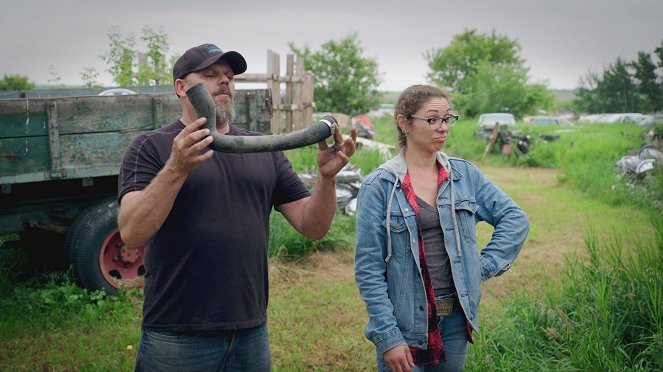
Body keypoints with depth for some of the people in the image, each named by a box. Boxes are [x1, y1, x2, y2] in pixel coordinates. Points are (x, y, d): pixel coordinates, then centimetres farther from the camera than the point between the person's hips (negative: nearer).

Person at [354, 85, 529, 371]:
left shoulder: (464, 174, 2)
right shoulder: (379, 186, -9)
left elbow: (515, 219, 9)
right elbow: (368, 269, -10)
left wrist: (485, 265, -1)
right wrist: (388, 337, -14)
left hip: (456, 318, 4)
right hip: (405, 323, -4)